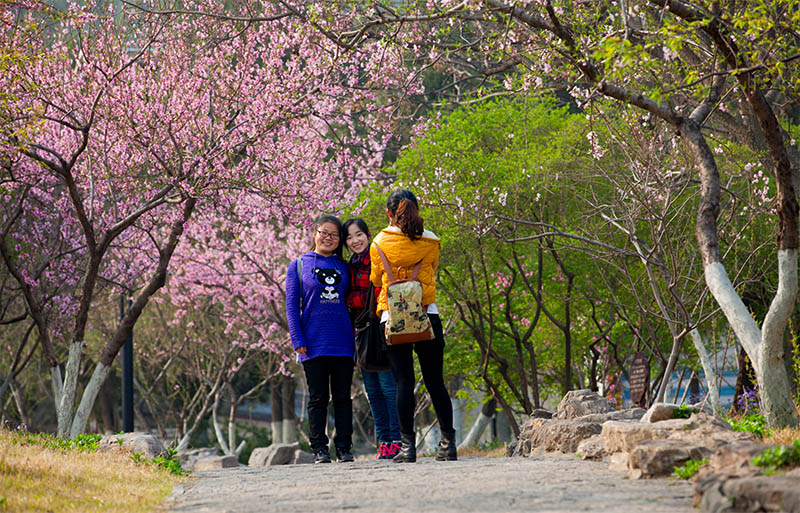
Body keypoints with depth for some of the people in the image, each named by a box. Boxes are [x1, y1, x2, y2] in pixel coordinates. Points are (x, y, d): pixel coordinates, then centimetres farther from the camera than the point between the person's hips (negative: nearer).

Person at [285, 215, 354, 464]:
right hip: (314, 345, -2)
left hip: (342, 343, 2)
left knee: (343, 397, 3)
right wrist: (298, 341, -7)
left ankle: (344, 448, 7)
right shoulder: (299, 265, 6)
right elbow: (292, 305, 3)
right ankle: (319, 449, 4)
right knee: (318, 398, 1)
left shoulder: (343, 266, 13)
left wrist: (356, 337, 5)